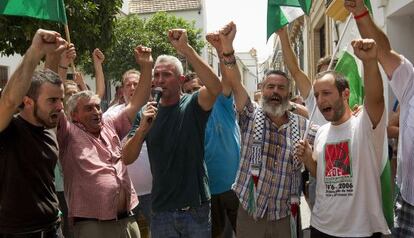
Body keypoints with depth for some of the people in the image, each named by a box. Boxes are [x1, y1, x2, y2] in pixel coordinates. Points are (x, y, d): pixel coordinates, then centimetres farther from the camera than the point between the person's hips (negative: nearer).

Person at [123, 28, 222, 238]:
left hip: (196, 209, -2)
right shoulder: (146, 113, 4)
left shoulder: (192, 105, -4)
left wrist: (185, 49, -31)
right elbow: (127, 158, -4)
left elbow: (215, 88, -26)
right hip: (161, 211, 2)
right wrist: (142, 129, -21)